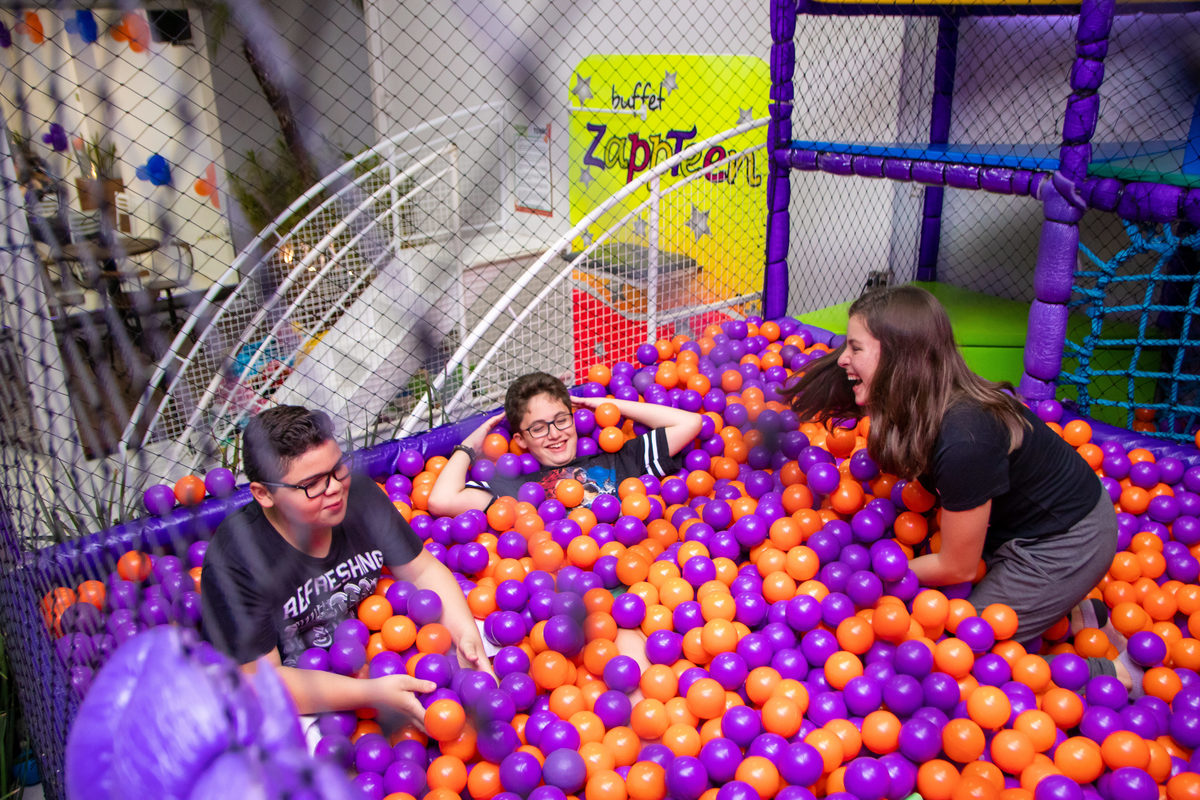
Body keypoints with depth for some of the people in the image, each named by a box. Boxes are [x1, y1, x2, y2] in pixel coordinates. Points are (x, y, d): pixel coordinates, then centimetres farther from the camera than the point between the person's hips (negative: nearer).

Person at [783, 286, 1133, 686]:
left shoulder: (963, 439, -34)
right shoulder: (918, 403, -11)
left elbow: (957, 568, -21)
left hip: (1065, 543, -8)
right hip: (1020, 523, 8)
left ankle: (1108, 672, 9)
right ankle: (1069, 612, 17)